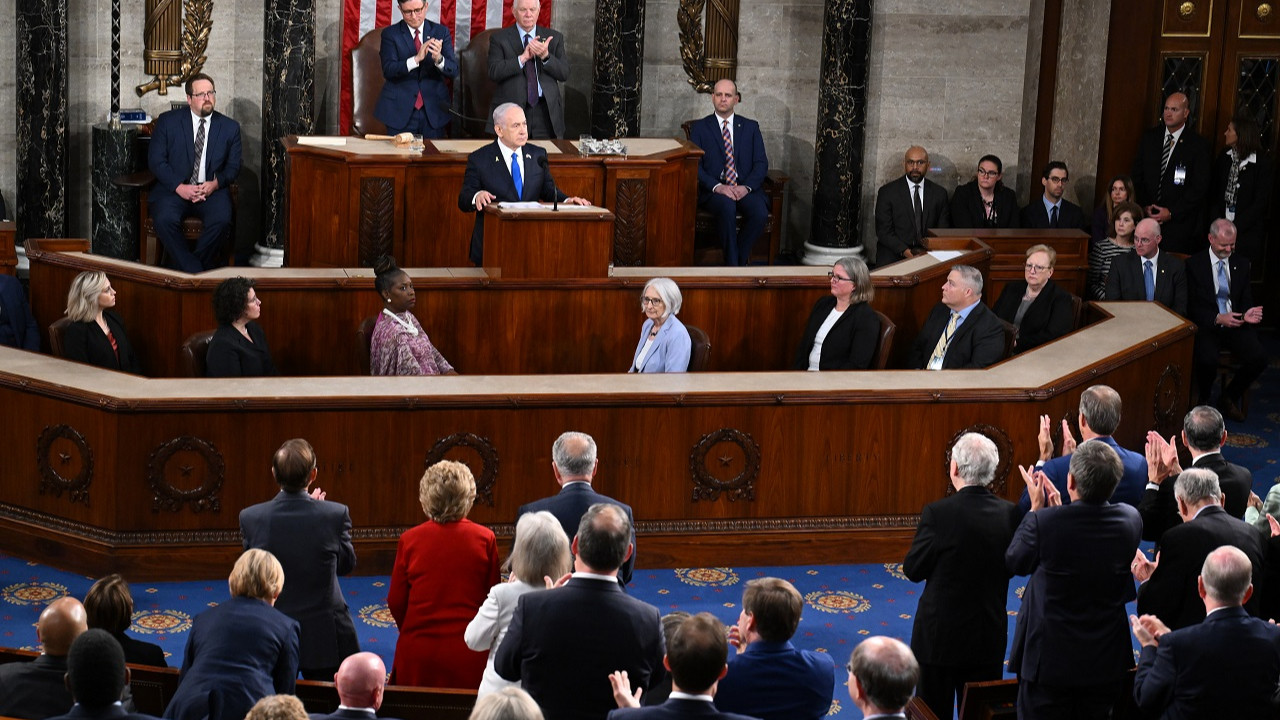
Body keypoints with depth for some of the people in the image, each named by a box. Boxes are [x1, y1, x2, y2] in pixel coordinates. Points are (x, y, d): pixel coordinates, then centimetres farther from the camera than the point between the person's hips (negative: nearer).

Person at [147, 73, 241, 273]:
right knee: (165, 219, -32)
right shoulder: (167, 121, 6)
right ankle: (194, 272, -22)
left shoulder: (230, 127, 11)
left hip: (212, 189, 1)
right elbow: (156, 160, 1)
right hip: (174, 189, -1)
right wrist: (179, 187, -14)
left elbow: (233, 166, 11)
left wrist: (215, 183, -12)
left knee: (222, 220, -31)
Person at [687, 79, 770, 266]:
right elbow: (695, 166, 1)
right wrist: (717, 186, -17)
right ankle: (732, 264, -27)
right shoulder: (700, 128, 11)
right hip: (714, 191, -2)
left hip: (746, 188, 2)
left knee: (760, 213, -31)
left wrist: (746, 186, -12)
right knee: (727, 207, -37)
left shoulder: (751, 127, 16)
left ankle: (741, 256, -10)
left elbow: (761, 163, 7)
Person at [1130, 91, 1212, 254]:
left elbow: (1200, 187, -6)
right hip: (1147, 217, 3)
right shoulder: (1149, 138, 11)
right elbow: (1137, 177, 12)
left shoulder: (1199, 145, -2)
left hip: (1180, 223, -3)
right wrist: (1145, 206, -2)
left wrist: (1171, 213, -11)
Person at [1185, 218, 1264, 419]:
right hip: (1207, 325, -4)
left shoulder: (1241, 263, 11)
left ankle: (1229, 397, 4)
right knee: (1207, 360, -34)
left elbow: (1246, 299, 12)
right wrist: (1217, 318, -21)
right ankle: (1203, 401, -1)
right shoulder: (1194, 264, -1)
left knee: (1258, 357, -23)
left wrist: (1246, 315, -13)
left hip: (1236, 325, 4)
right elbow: (1192, 306, -5)